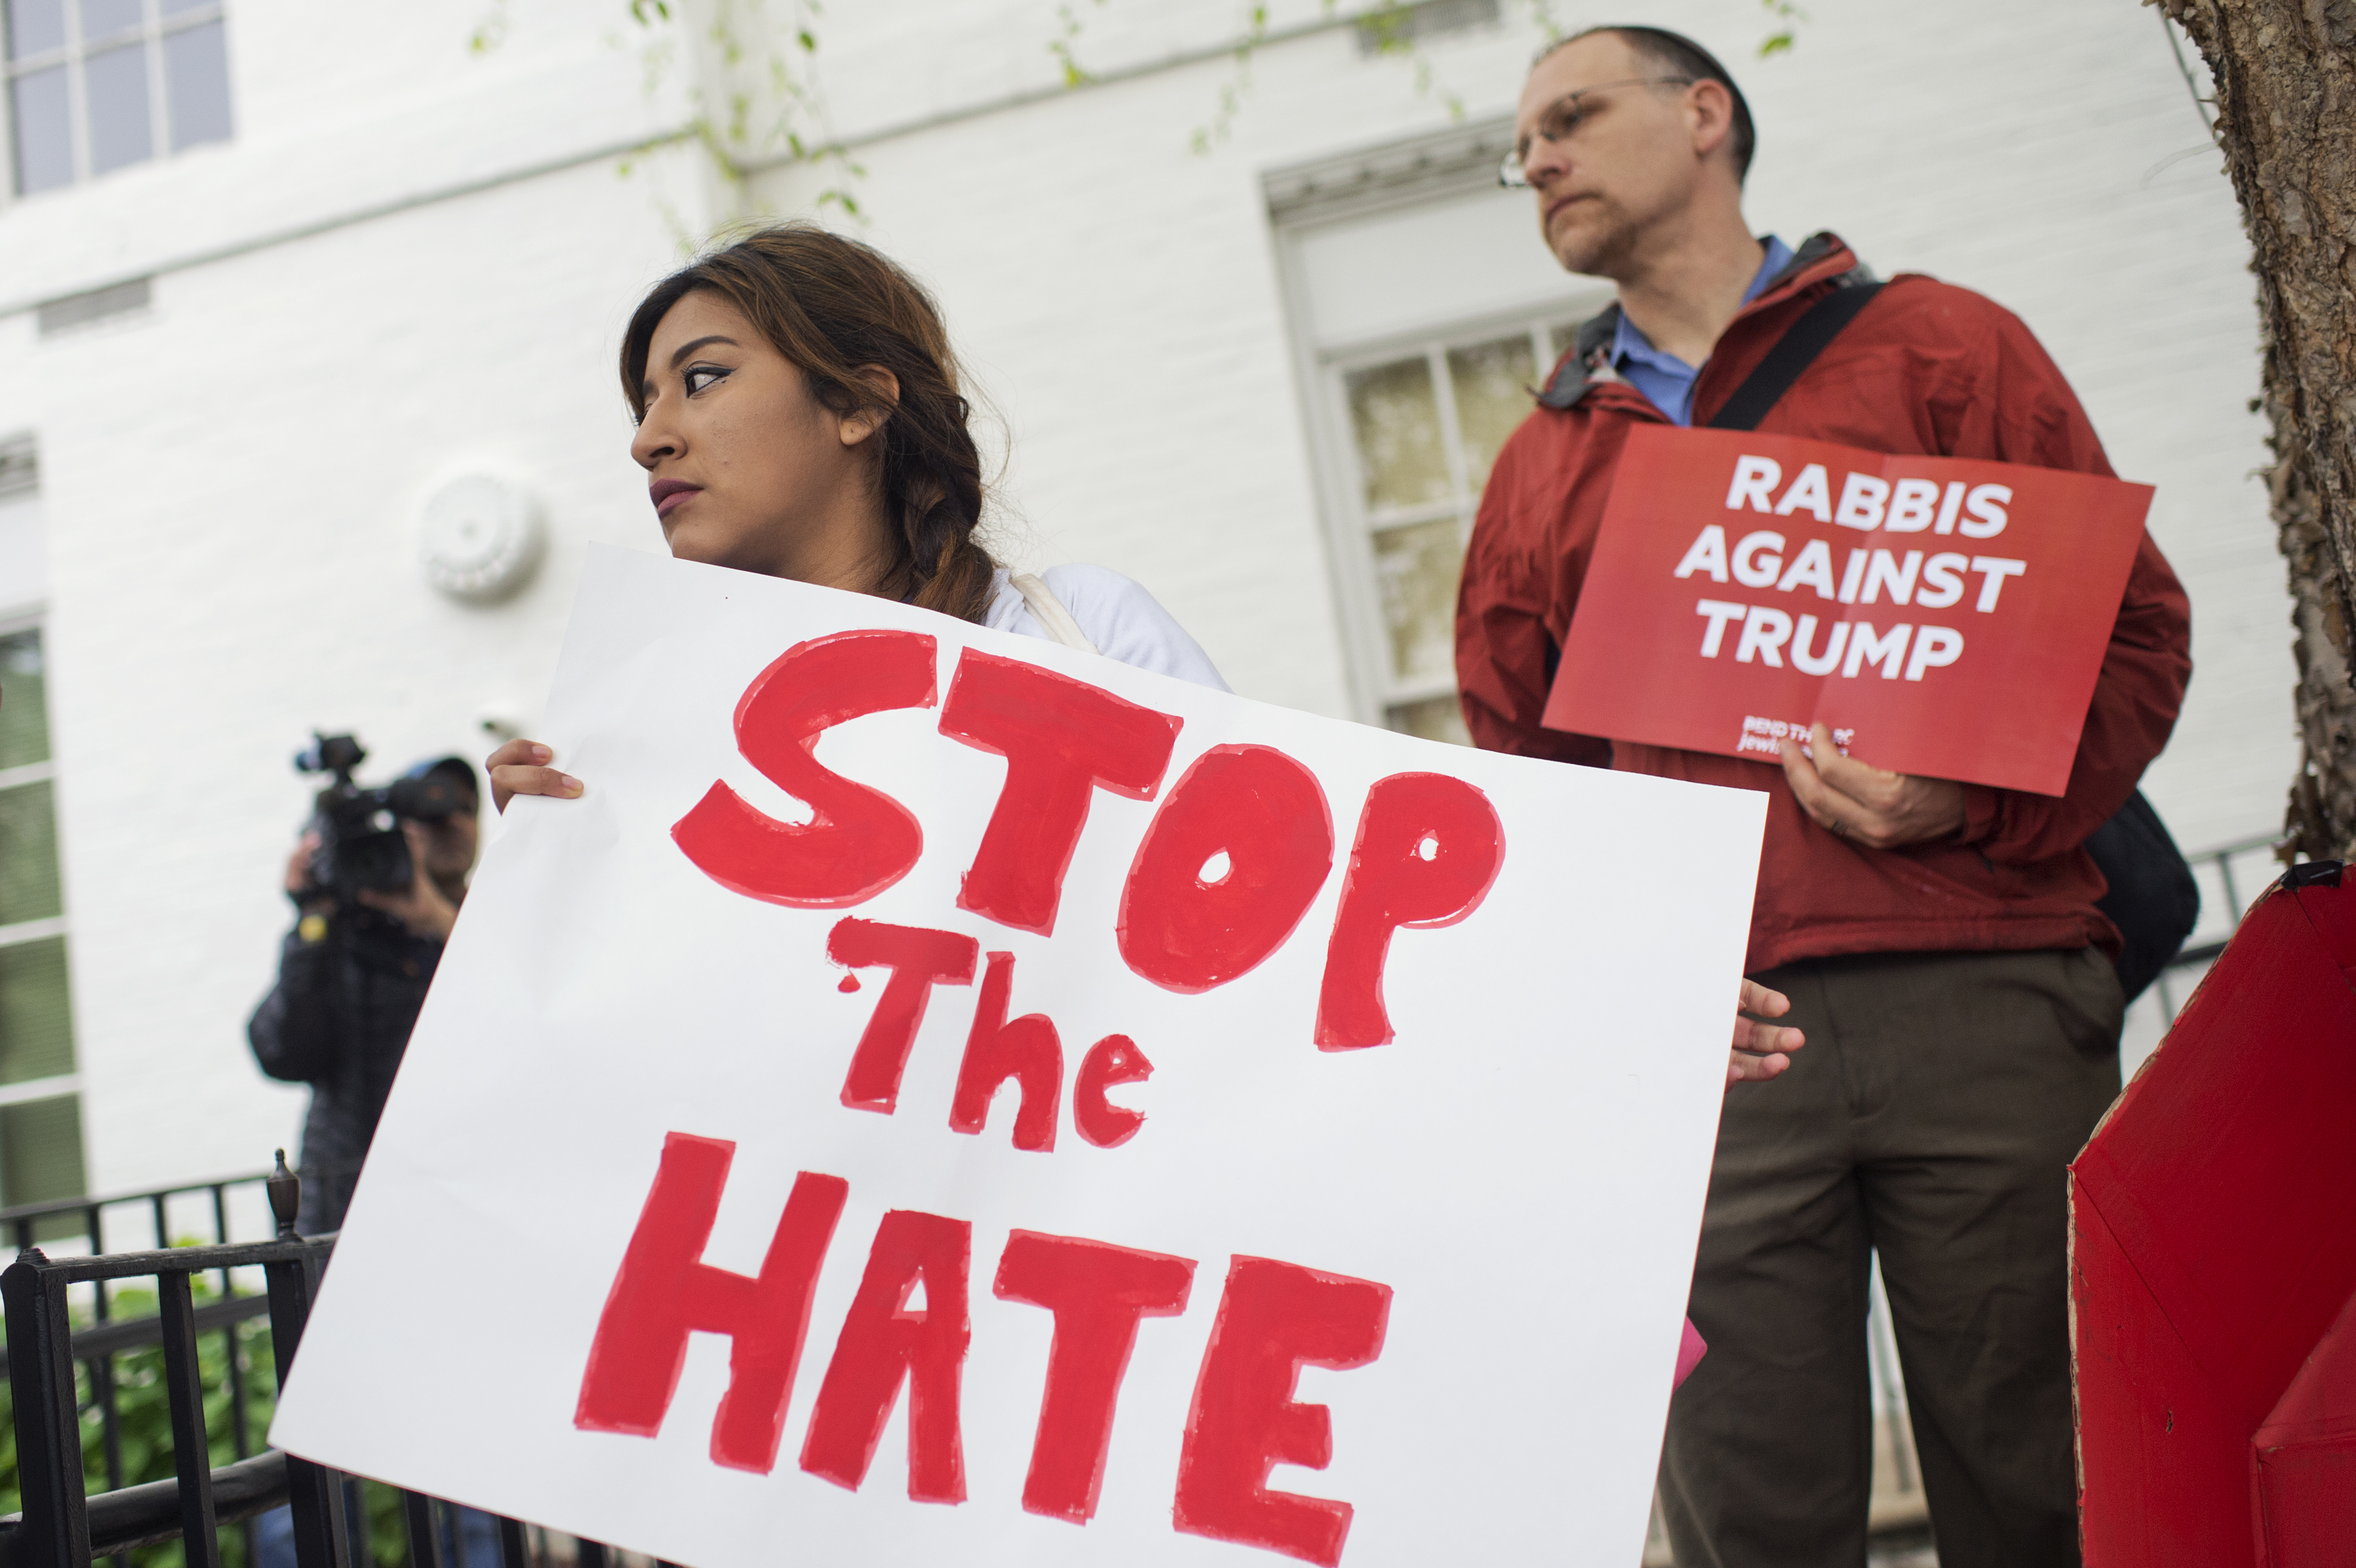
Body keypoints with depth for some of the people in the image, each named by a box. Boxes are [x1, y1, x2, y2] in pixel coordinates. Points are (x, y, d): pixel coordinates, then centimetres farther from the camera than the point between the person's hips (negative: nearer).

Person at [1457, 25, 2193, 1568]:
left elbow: (2132, 629, 6)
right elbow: (1522, 765, 20)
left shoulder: (1936, 345, 10)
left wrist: (1972, 800, -12)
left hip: (1979, 995, -2)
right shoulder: (1544, 464, 20)